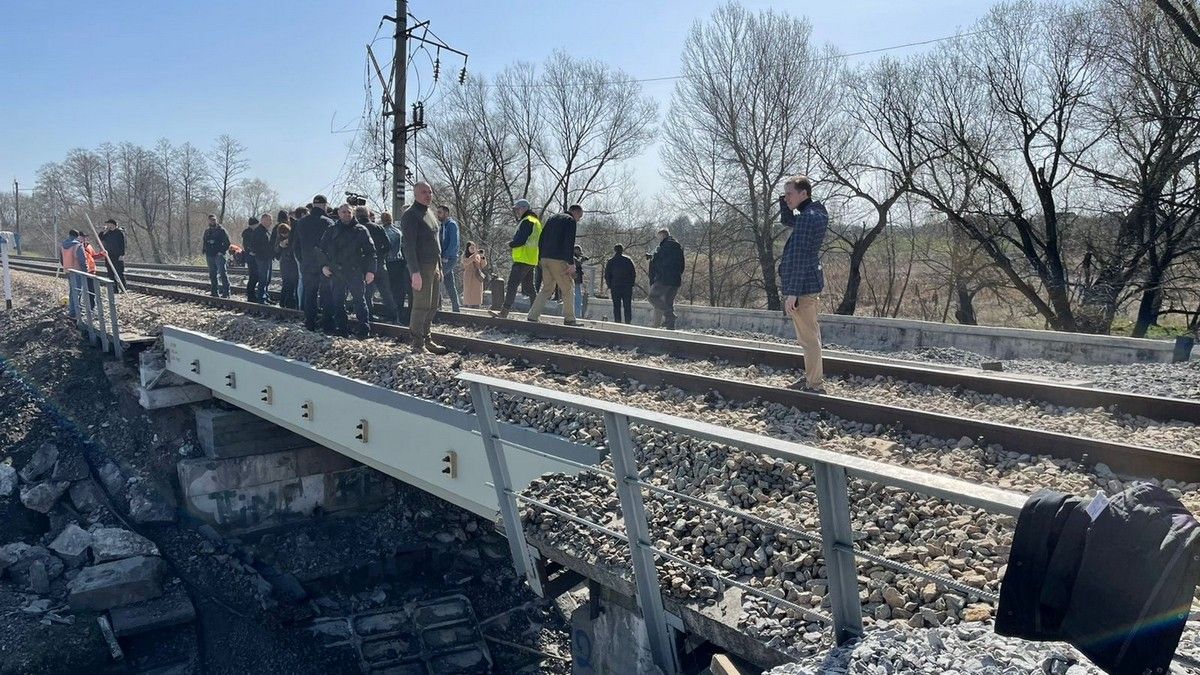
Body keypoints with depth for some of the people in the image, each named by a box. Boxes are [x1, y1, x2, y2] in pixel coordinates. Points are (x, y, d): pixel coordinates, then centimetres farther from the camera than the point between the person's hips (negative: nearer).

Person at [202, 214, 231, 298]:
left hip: (219, 255, -6)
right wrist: (205, 253, 10)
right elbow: (204, 242, 23)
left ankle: (226, 292, -12)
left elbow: (227, 243, -6)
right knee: (212, 275, 10)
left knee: (222, 273, -11)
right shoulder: (207, 231, 15)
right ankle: (215, 292, 17)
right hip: (210, 256, 6)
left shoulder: (221, 230, -2)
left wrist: (222, 251, -14)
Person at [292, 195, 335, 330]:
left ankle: (310, 323, 10)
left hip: (307, 265, 4)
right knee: (326, 294, 6)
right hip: (325, 266, -4)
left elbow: (295, 245, 13)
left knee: (309, 294, 9)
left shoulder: (301, 222, 6)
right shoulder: (328, 222, -11)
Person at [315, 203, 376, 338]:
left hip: (355, 272, -3)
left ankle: (364, 328, -1)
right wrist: (323, 266, 6)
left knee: (359, 300, -4)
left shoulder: (361, 230, 3)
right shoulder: (331, 231, 10)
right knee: (337, 301, 6)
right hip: (336, 272, 3)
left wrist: (370, 271, -7)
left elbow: (370, 251, 1)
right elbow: (320, 250, 18)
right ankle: (341, 328, 13)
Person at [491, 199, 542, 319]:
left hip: (523, 259, -10)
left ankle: (504, 312, -12)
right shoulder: (536, 221, 21)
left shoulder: (526, 221, -11)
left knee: (512, 285, -10)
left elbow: (520, 240, -19)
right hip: (532, 260, 10)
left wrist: (510, 244, -2)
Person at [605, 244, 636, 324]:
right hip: (627, 287, 0)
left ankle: (618, 323, -1)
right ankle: (628, 322, -1)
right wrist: (631, 284, 9)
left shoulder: (610, 261, 4)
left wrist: (609, 286, 10)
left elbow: (607, 276, 4)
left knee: (616, 307, 3)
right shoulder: (628, 260, 3)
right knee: (627, 306, 3)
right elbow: (634, 273, 4)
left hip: (615, 287, 0)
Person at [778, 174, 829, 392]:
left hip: (803, 286, -11)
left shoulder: (807, 218, -19)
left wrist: (792, 292, -24)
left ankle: (815, 386, -2)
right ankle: (813, 378, 31)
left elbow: (798, 258, -23)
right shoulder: (816, 214, 12)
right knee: (812, 334, 19)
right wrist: (784, 201, 13)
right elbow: (786, 220, 32)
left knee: (808, 338, -6)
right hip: (813, 283, 11)